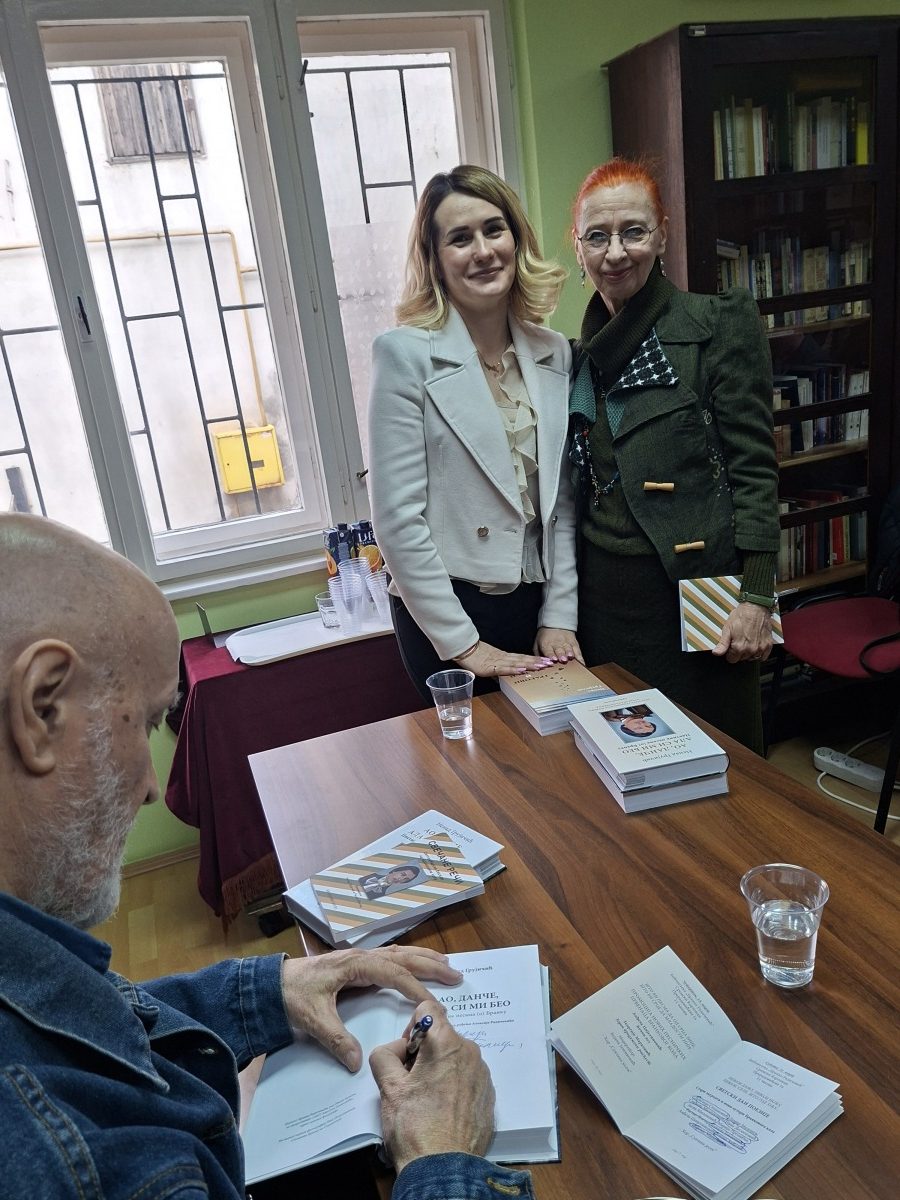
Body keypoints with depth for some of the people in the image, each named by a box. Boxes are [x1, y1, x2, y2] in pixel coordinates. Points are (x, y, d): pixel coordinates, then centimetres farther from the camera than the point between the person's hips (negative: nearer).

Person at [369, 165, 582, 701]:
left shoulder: (555, 353, 4)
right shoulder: (406, 354, -11)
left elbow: (562, 501, 7)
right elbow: (398, 520, -15)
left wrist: (560, 616, 0)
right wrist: (463, 644, -13)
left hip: (538, 604, 5)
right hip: (448, 616, -4)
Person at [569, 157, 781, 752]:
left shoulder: (721, 322, -5)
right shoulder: (578, 350, 10)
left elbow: (754, 467, -8)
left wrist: (757, 598, -15)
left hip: (695, 585, -4)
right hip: (604, 592, 5)